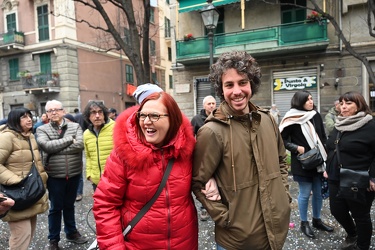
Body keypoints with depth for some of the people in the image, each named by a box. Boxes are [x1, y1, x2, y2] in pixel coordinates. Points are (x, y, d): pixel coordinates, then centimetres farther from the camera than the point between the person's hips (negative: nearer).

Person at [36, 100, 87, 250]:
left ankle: (71, 232, 37)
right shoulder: (42, 130, -2)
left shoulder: (75, 126, 0)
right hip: (55, 175, -2)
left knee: (69, 205, 19)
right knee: (56, 208, 10)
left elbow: (80, 145, -17)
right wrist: (69, 139, -16)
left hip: (74, 173, 2)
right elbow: (47, 146, -21)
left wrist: (56, 148, -16)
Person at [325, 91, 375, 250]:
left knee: (360, 215, 11)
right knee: (337, 210, 16)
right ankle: (351, 234, 45)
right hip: (336, 180, 7)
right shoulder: (338, 125, 9)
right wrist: (328, 169, 16)